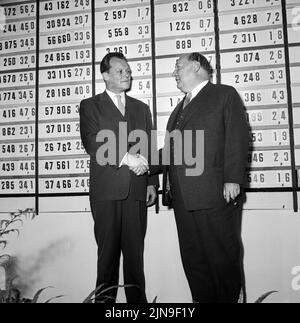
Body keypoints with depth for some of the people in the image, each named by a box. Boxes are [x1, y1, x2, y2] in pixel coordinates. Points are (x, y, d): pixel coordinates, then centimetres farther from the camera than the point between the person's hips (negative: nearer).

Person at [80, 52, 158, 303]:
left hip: (137, 190, 3)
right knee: (108, 250, 3)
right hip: (106, 189, -3)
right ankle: (105, 298, 16)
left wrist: (152, 183, 8)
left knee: (135, 251, 6)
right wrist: (126, 157, -16)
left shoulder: (141, 108, 20)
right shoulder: (90, 106, 9)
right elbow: (92, 143, -6)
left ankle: (137, 299, 18)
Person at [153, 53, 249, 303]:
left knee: (223, 256, 4)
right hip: (183, 196, 7)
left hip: (215, 193, -6)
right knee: (192, 258, 12)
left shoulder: (225, 95, 4)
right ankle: (202, 299, 26)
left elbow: (238, 137, -7)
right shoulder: (180, 108, 24)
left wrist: (233, 179, -16)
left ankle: (230, 298, 23)